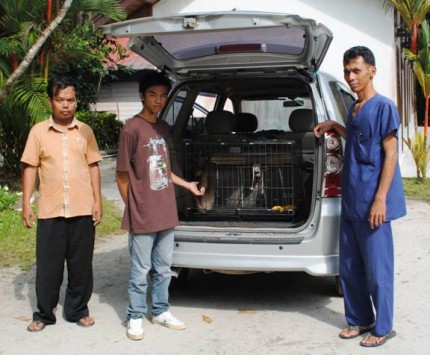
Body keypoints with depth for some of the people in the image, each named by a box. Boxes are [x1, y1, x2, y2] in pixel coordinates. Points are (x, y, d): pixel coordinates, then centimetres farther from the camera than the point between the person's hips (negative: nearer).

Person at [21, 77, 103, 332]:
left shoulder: (85, 131, 6)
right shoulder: (38, 131, 2)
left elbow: (93, 167, 8)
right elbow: (30, 168, 3)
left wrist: (98, 201, 2)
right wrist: (26, 204, -3)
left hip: (83, 210, 1)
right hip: (50, 211, -1)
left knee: (81, 264, 8)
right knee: (48, 265, 6)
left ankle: (78, 310, 23)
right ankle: (44, 314, 20)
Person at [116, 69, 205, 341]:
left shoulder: (165, 128, 10)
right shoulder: (132, 129, -12)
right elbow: (122, 176, -7)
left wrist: (188, 185, 18)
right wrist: (134, 209, -4)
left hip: (166, 214, 7)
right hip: (143, 216, -6)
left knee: (164, 268, 16)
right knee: (140, 271, 5)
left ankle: (161, 311, 30)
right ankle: (136, 317, 19)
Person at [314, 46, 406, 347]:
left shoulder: (384, 106, -10)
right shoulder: (354, 107, 14)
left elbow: (390, 154, -13)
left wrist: (380, 199, -18)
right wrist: (335, 127, 19)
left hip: (371, 202, -8)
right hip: (350, 201, 8)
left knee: (377, 269, 1)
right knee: (349, 267, 13)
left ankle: (383, 327, 15)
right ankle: (360, 319, 27)